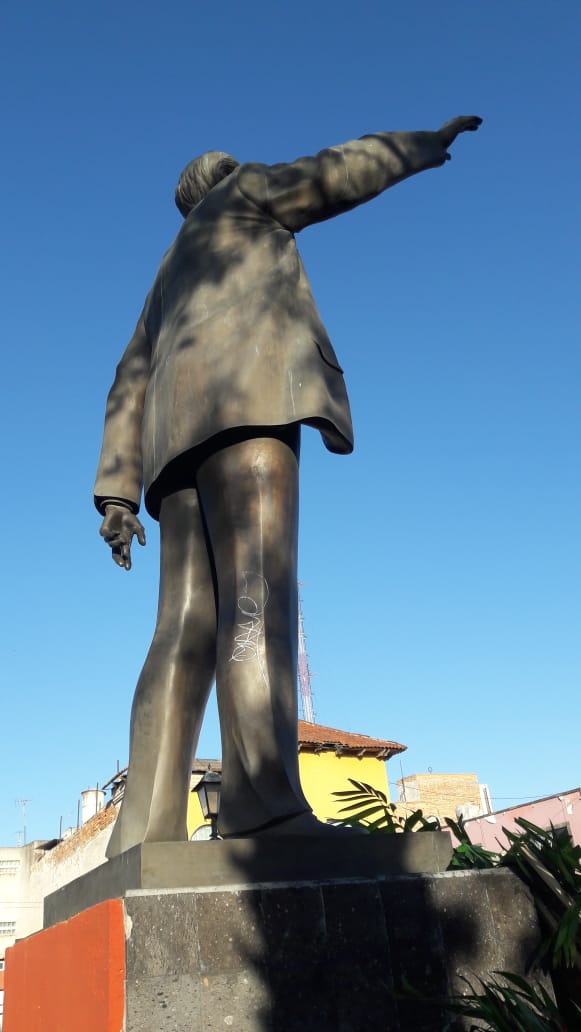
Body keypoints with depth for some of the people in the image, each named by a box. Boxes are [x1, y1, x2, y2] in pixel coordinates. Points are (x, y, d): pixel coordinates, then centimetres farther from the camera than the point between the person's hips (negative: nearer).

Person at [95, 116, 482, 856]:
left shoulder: (168, 287, 39)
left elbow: (128, 389, 27)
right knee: (258, 597, -25)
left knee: (187, 630, -10)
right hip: (243, 395, -7)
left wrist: (117, 491, 15)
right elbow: (340, 173, 19)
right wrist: (427, 144, 36)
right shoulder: (239, 194, 25)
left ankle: (148, 829, -23)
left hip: (185, 422, 7)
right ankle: (265, 802, -40)